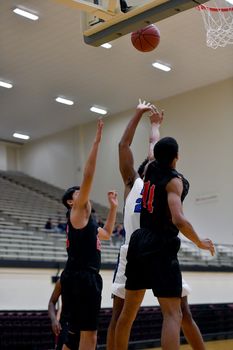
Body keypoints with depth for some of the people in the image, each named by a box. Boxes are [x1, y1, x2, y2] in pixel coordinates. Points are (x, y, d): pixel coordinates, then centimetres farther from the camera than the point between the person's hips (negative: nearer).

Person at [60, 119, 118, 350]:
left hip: (86, 277, 10)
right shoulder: (76, 213, -1)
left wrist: (113, 207, 33)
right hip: (80, 277, -10)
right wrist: (96, 142, -11)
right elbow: (88, 176, -10)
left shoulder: (86, 221, 23)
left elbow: (106, 234, 40)